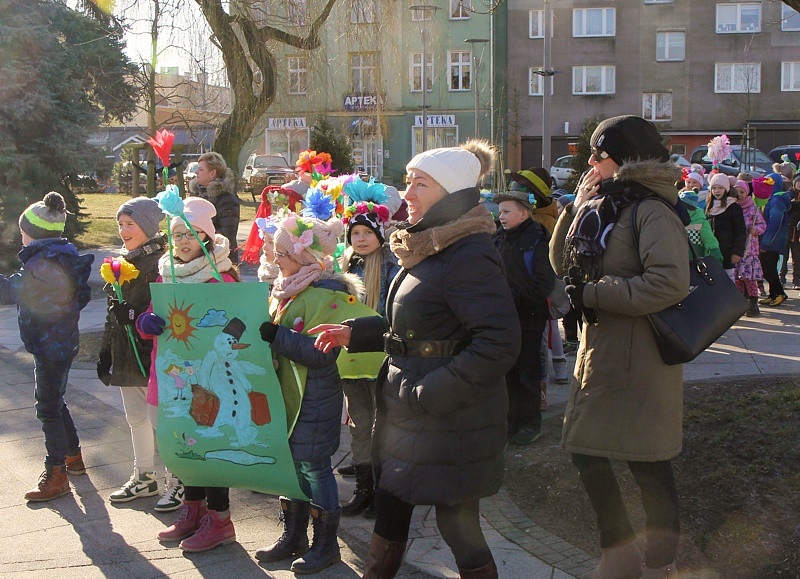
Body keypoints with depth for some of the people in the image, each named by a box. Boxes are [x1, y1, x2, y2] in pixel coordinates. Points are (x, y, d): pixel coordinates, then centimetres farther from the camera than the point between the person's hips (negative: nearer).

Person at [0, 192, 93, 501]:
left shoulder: (43, 263, -21)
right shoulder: (64, 257, 10)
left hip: (50, 346, -10)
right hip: (63, 340, 10)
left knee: (48, 408, -3)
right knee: (55, 402, 22)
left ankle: (56, 475, 4)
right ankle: (73, 456, 35)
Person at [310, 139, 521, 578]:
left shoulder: (468, 256, -21)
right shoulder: (426, 249, 11)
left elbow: (499, 344, -27)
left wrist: (429, 394, -25)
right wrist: (355, 333, 12)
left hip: (451, 421, -9)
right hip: (407, 411, 9)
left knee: (457, 525, 3)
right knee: (389, 509, 19)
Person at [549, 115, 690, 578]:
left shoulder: (652, 211, -15)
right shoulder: (604, 206, 13)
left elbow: (671, 282, -28)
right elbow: (563, 264, 15)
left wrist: (593, 293, -21)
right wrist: (577, 208, 2)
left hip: (639, 357, -9)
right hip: (599, 348, 9)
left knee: (649, 467, 2)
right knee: (585, 452, 14)